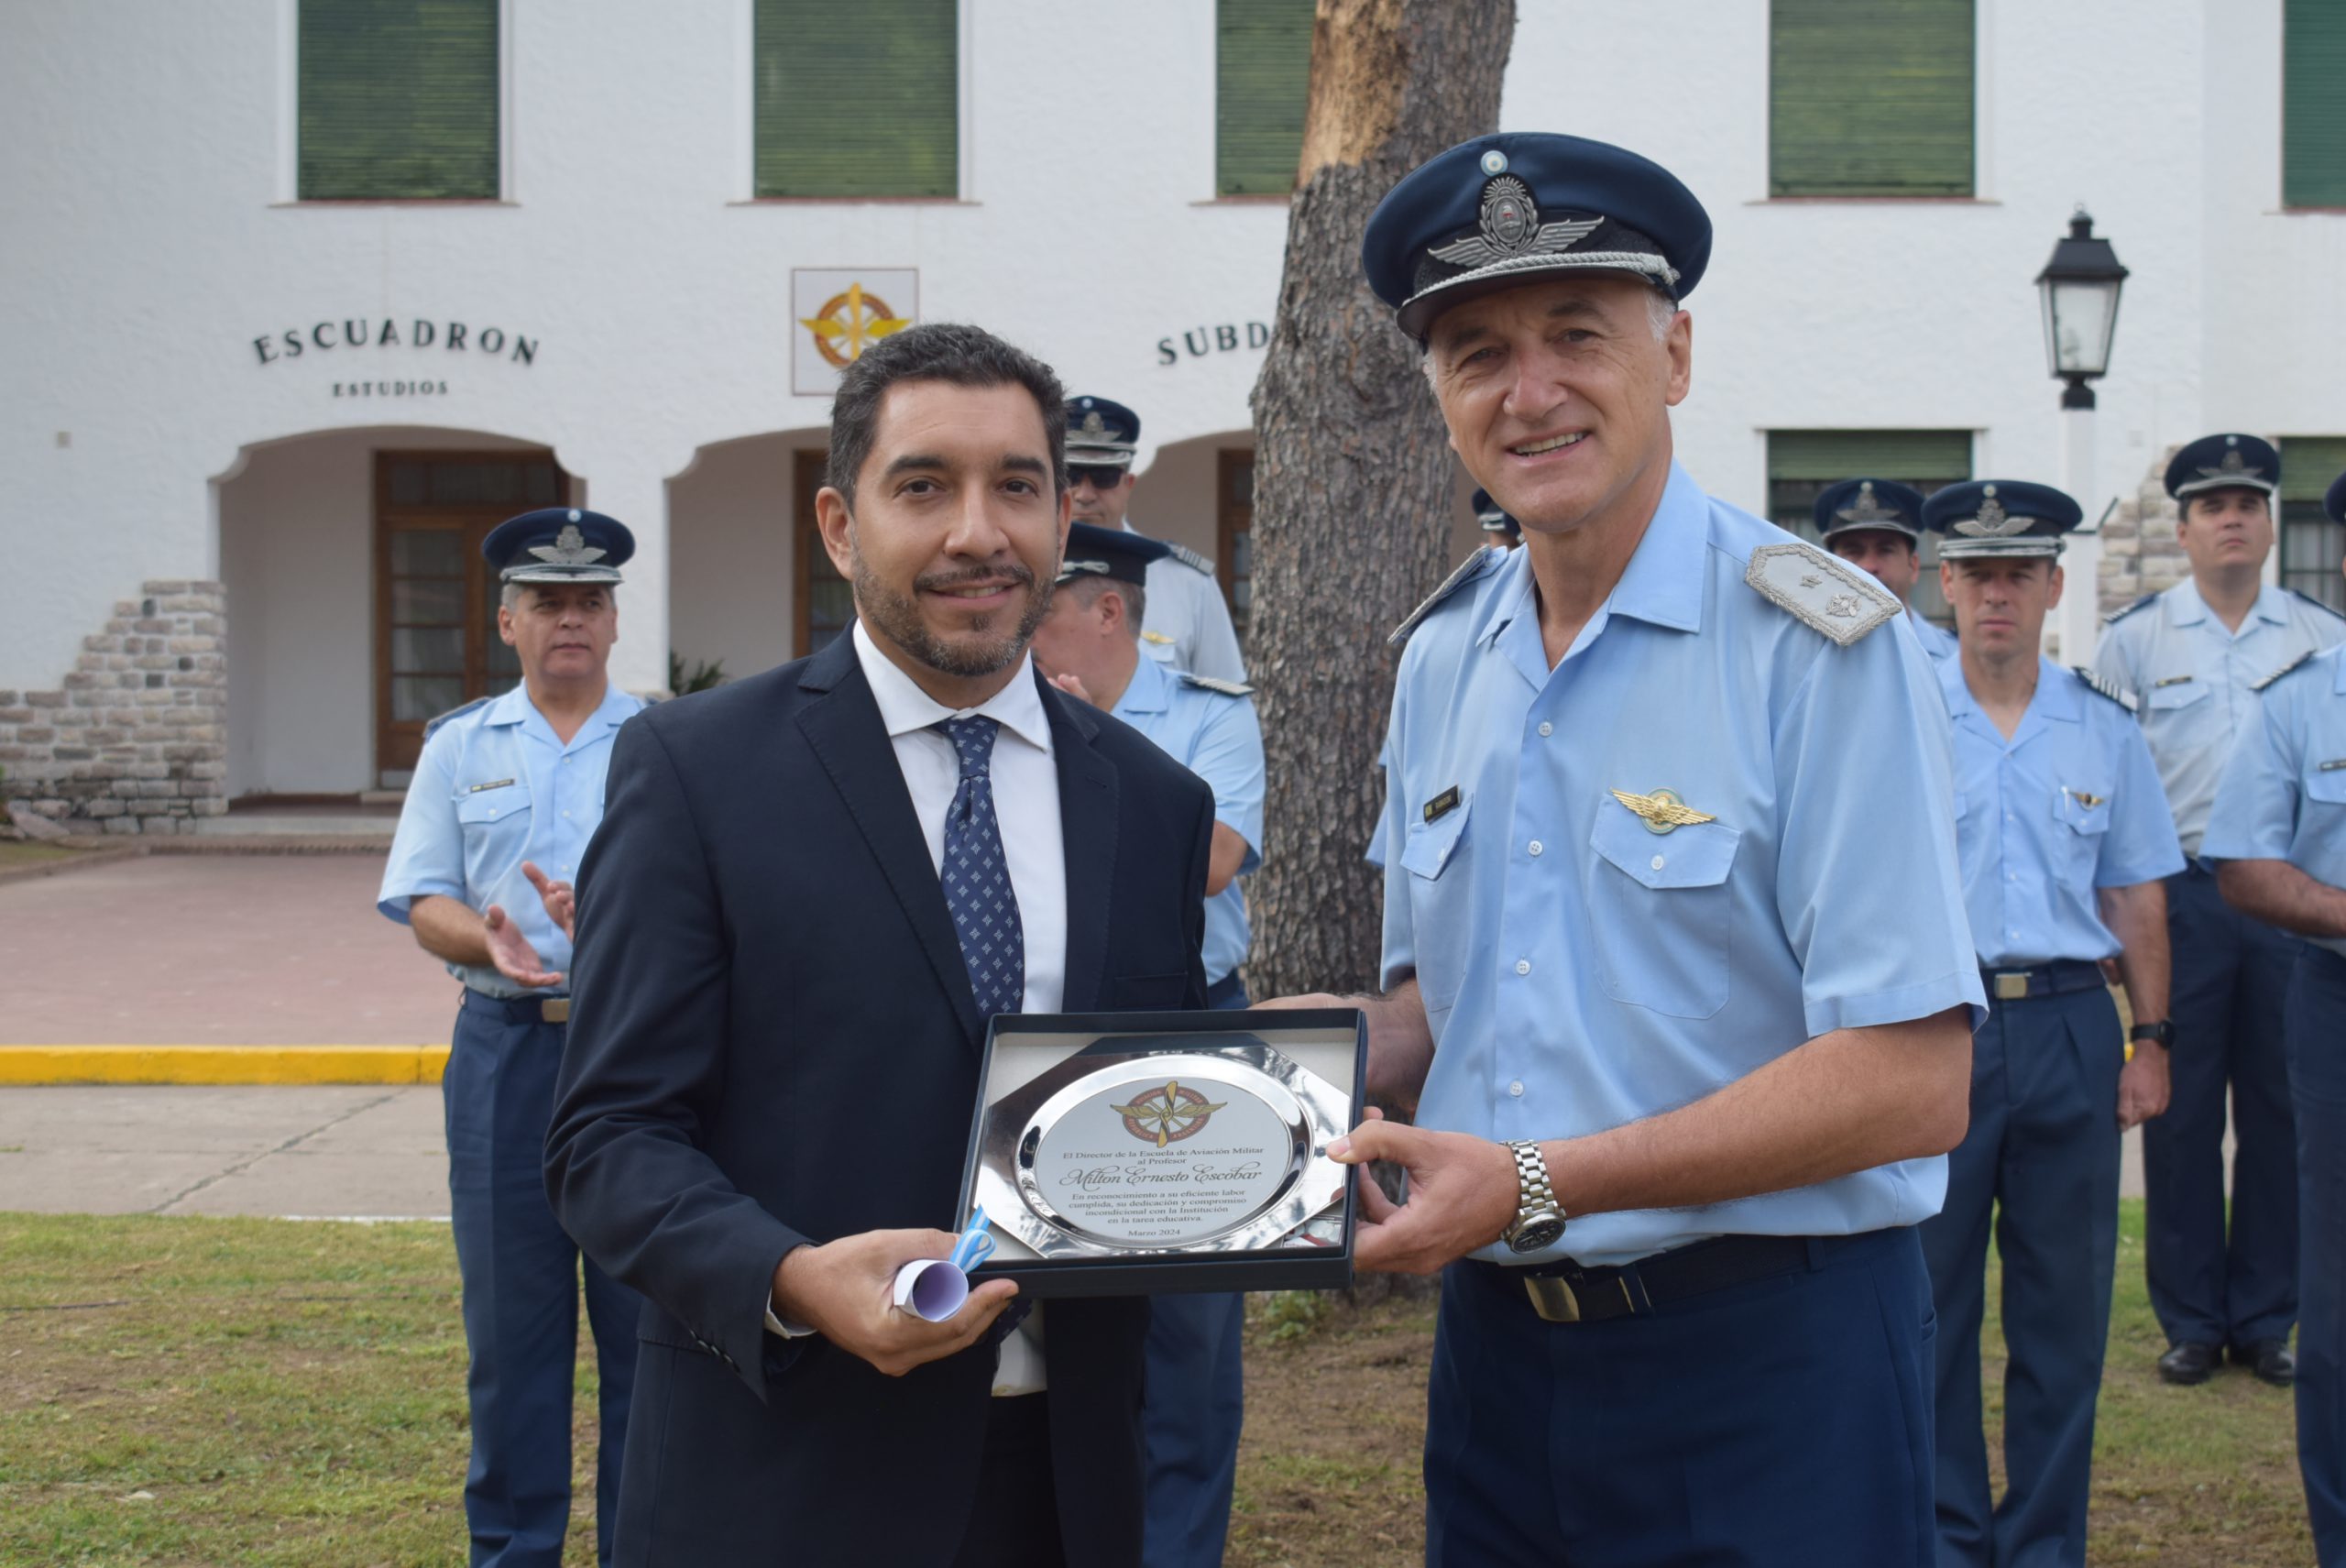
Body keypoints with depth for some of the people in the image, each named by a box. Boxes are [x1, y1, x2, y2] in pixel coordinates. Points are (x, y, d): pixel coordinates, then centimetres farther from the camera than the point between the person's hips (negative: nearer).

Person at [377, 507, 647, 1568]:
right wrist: (488, 939, -17)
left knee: (645, 1311, 2)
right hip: (505, 1044, 1)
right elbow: (424, 903, 5)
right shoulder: (459, 747, 11)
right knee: (509, 1312, 5)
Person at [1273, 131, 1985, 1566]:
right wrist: (1354, 1047, -3)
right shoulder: (1443, 658, 8)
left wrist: (1541, 1182, -21)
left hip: (1766, 1356, -6)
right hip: (1498, 1350, 6)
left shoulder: (1818, 643, -14)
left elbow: (1913, 1081, -19)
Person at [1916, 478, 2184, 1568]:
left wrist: (2149, 1040, 7)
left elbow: (2135, 895, 12)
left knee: (2067, 1302, 6)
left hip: (2069, 1027, 2)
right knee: (1932, 1297, 4)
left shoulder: (2104, 724, 9)